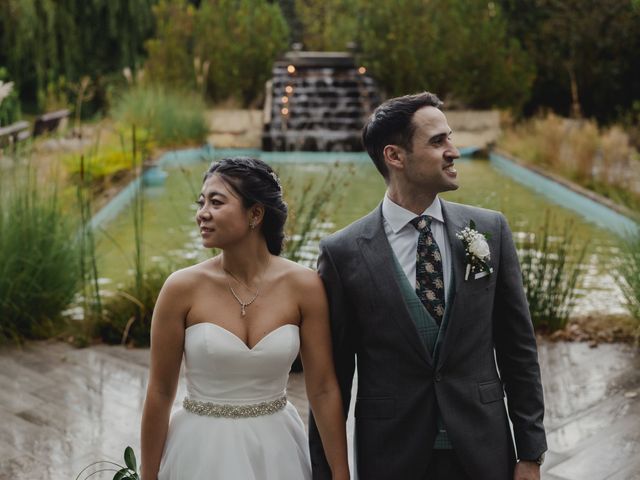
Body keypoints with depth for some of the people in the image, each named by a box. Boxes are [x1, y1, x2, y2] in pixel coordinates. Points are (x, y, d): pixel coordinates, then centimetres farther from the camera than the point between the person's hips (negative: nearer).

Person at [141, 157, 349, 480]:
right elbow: (160, 395, -6)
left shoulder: (303, 286, -10)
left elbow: (323, 390, -4)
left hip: (276, 451, 1)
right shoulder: (183, 288, -13)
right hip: (201, 451, -1)